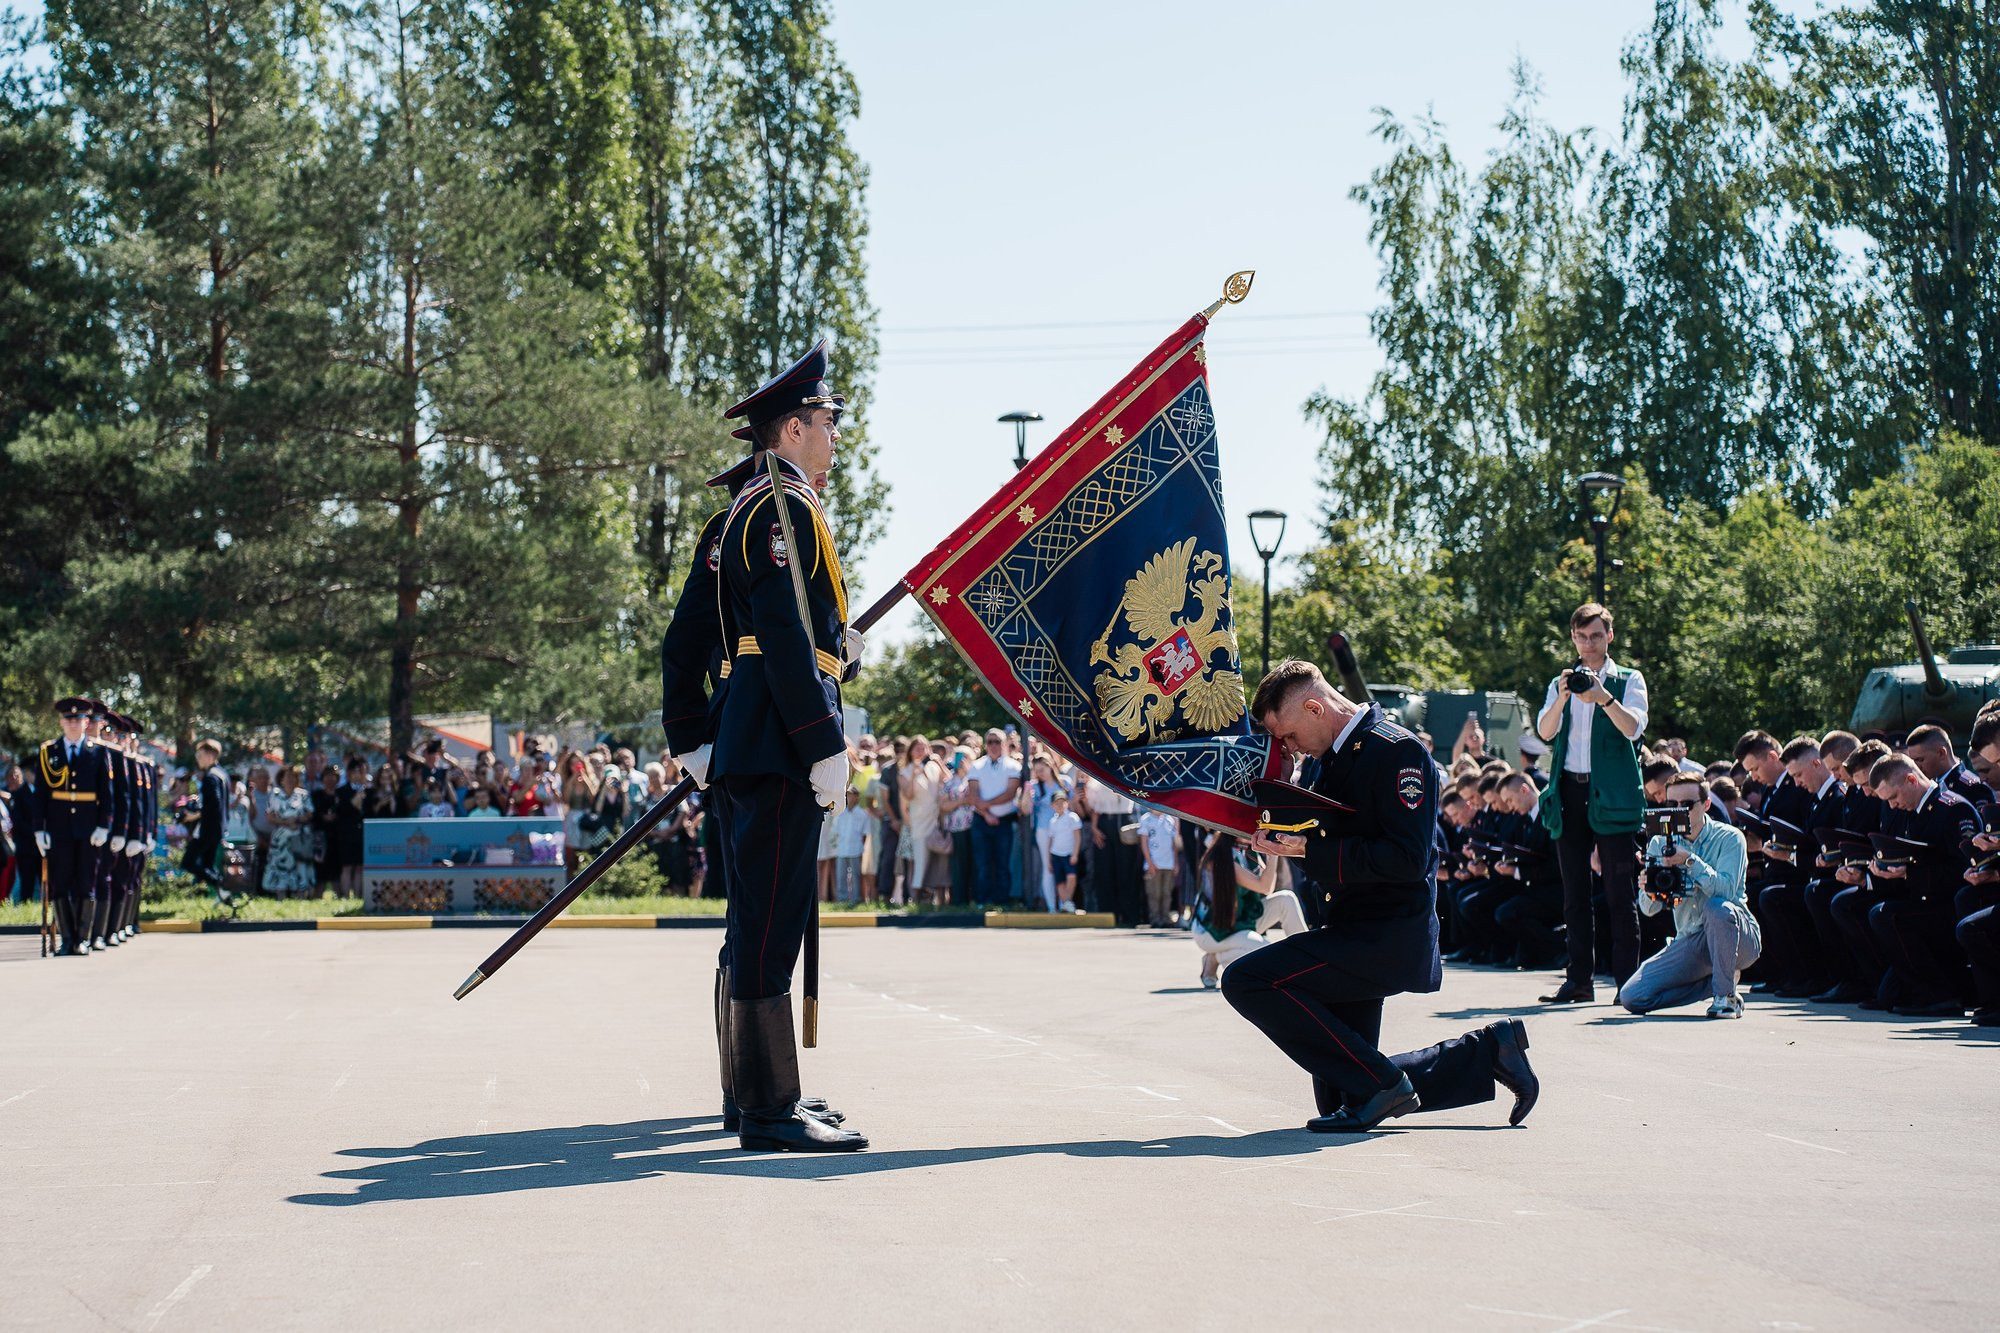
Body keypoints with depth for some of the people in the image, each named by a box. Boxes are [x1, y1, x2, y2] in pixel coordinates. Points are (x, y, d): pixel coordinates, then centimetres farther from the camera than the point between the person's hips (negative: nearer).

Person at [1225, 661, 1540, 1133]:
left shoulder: (1395, 752, -16)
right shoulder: (1333, 757, 13)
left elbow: (1408, 859, -24)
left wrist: (1309, 849, -24)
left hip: (1388, 935, -10)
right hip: (1355, 935, 10)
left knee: (1246, 981, -22)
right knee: (1341, 1098, 12)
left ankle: (1379, 1084, -15)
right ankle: (1488, 1051, 20)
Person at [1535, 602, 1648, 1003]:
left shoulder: (1628, 680, 7)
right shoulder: (1560, 683, 16)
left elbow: (1633, 728, -10)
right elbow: (1545, 732, -1)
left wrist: (1604, 698, -27)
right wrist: (1563, 697, -19)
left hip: (1613, 794, -4)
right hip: (1570, 792, 4)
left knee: (1620, 892, -5)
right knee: (1575, 893, 5)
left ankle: (1627, 980, -3)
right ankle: (1579, 980, 8)